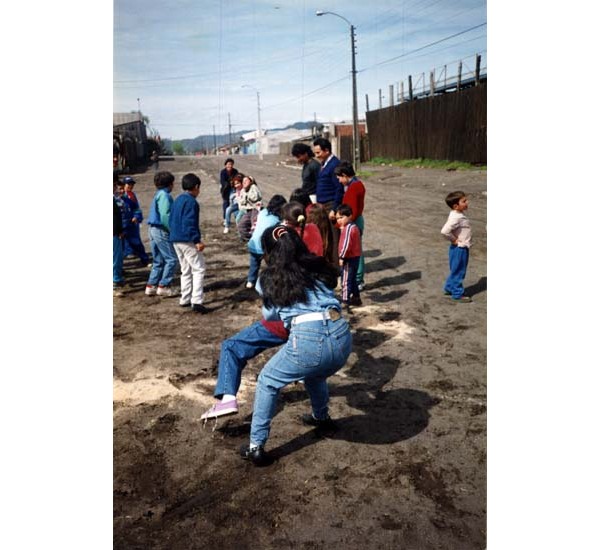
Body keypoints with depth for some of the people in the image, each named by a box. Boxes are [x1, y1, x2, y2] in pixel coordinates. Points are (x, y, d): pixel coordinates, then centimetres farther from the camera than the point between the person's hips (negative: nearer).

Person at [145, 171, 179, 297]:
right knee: (171, 259, -4)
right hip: (161, 230, -10)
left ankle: (151, 286, 14)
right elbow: (165, 215, -21)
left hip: (153, 229, 10)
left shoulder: (158, 194, 17)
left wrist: (171, 229, 14)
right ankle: (163, 286, -3)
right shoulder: (165, 195, -13)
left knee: (158, 261, 14)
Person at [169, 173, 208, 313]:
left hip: (176, 240, 9)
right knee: (199, 269, -5)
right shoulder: (191, 202, -14)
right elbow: (190, 224, -22)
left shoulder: (177, 200, 15)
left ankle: (185, 299, 21)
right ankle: (196, 301, -12)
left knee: (186, 270, 17)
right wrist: (197, 241, -23)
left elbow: (171, 220, 17)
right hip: (188, 240, -9)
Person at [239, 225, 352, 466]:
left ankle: (256, 448, 23)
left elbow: (270, 316, 27)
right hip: (342, 336, 4)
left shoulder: (269, 278, 15)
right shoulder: (318, 267, 21)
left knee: (267, 383, 22)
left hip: (308, 339, -4)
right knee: (315, 375, 38)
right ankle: (321, 417, 58)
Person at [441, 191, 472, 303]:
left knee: (456, 270, 22)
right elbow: (445, 231, -36)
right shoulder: (456, 217, -26)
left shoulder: (459, 214, 5)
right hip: (459, 248, -10)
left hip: (462, 248, 10)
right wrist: (454, 240, -21)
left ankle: (449, 288, 36)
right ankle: (457, 294, 15)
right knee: (458, 271, 3)